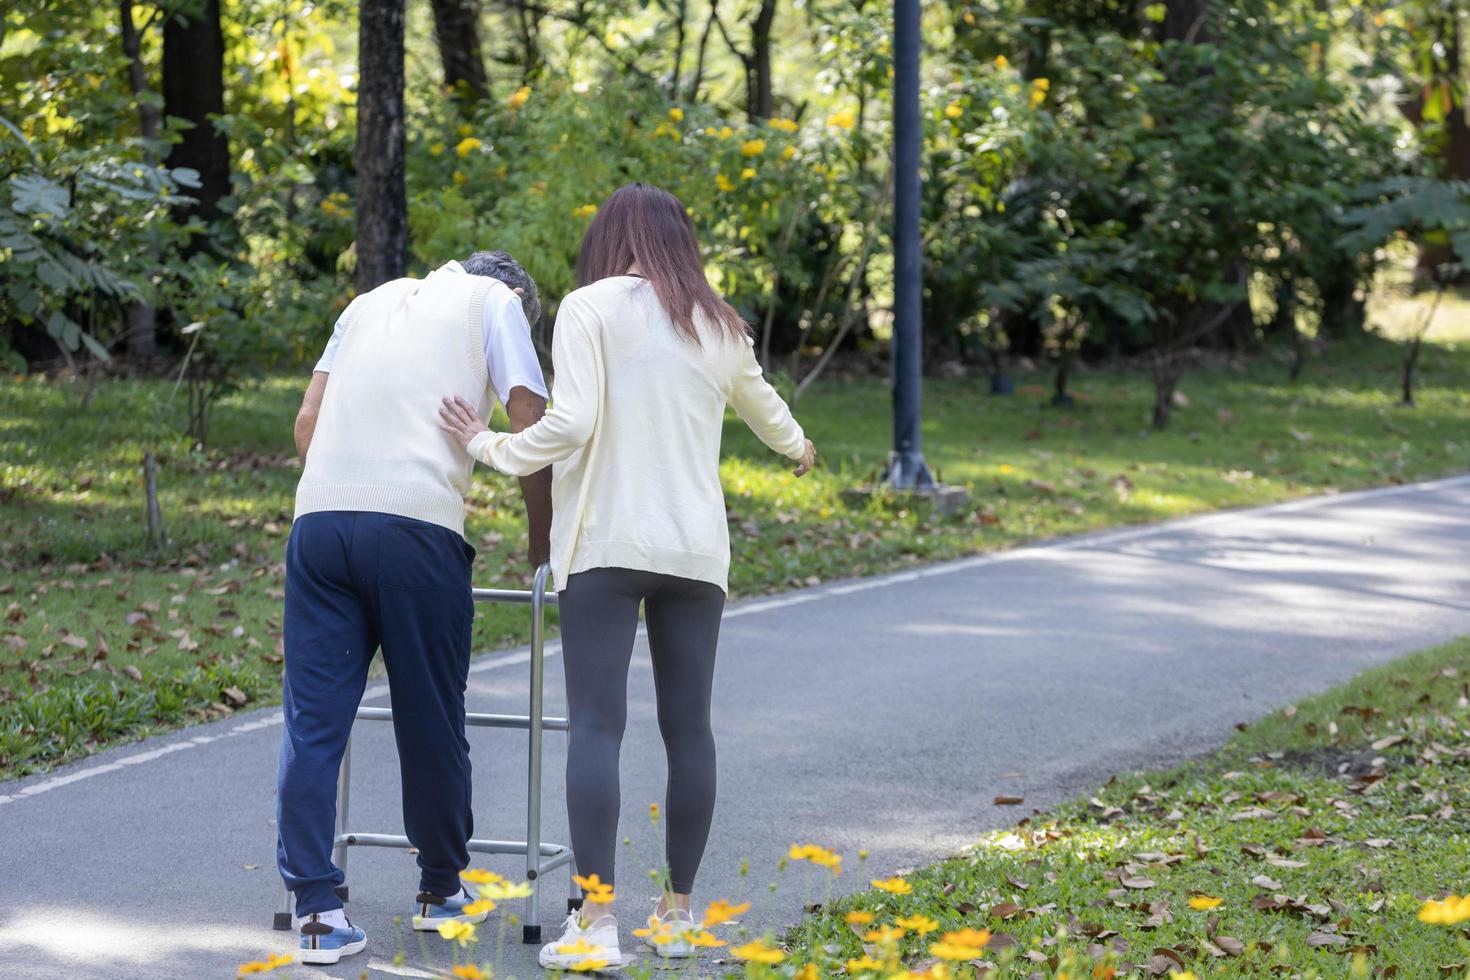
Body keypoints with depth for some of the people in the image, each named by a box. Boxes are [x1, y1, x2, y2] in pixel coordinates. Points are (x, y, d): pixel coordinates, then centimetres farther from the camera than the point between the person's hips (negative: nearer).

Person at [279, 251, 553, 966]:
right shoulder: (496, 301, 15)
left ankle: (317, 910, -3)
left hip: (318, 514, 4)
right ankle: (441, 889, 25)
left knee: (313, 720, 3)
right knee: (430, 719, 10)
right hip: (416, 524, -4)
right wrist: (541, 545, 16)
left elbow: (307, 422, 23)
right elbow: (533, 431, 6)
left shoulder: (374, 301, 29)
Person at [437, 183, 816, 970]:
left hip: (607, 546, -5)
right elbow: (761, 403, 36)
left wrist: (490, 447, 3)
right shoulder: (717, 327, 15)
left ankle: (595, 926, -11)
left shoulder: (590, 309, -2)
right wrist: (796, 448, 56)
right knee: (688, 727, 10)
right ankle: (677, 913, 18)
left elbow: (569, 424, -12)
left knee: (595, 726, -6)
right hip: (696, 550, 5)